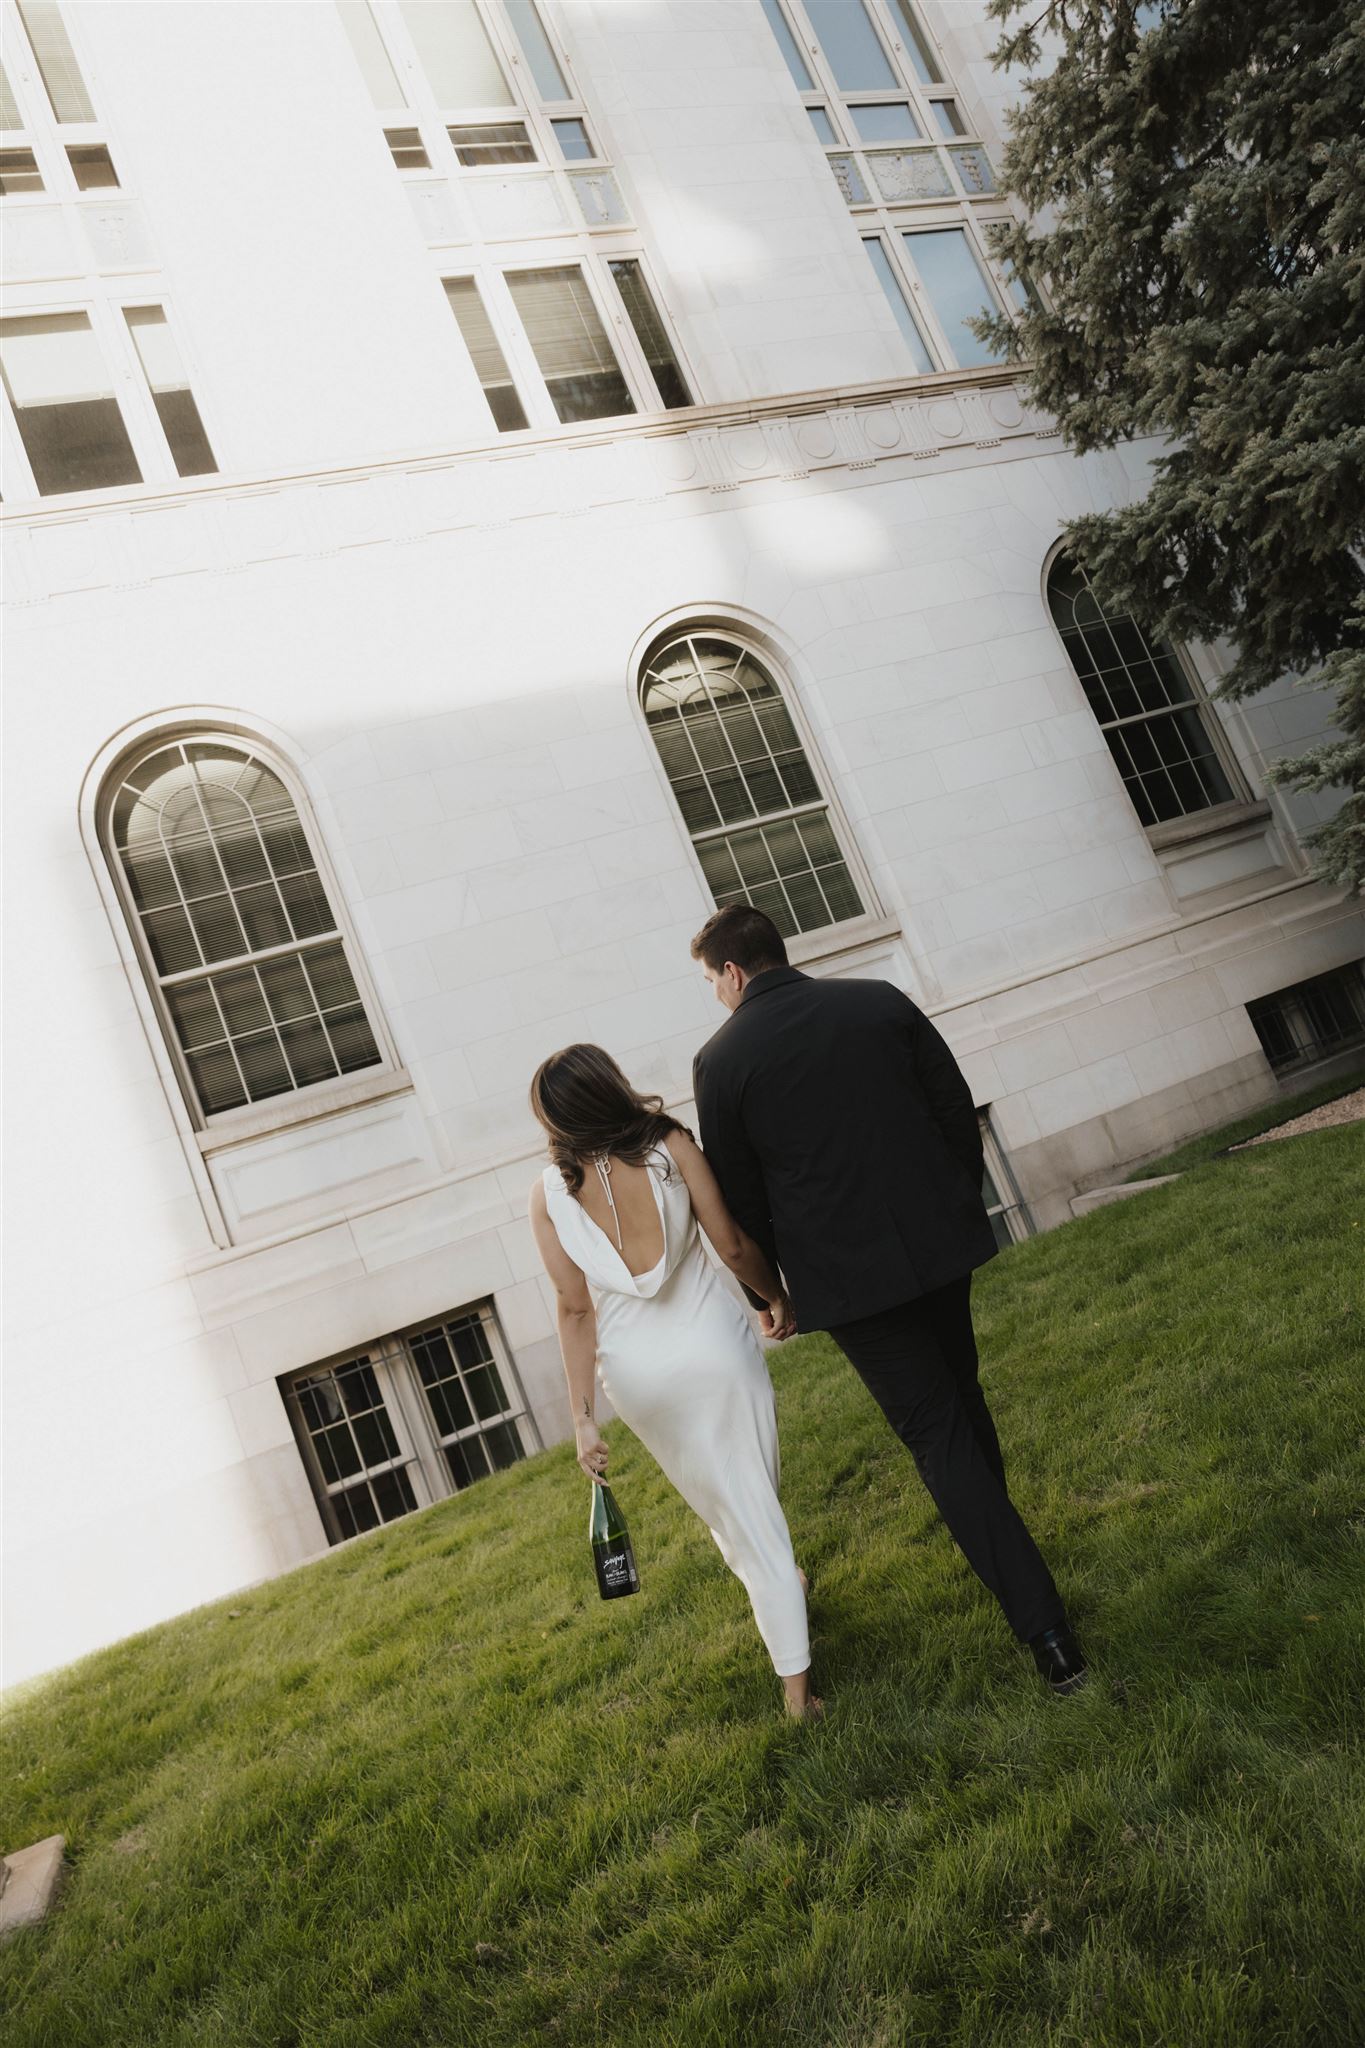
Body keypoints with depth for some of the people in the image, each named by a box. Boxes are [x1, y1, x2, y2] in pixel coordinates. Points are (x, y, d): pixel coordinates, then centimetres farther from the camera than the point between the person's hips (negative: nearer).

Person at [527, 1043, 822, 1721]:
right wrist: (775, 1296, 10)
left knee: (711, 1495, 25)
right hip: (713, 1345, -1)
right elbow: (733, 1244, -9)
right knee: (754, 1501, 12)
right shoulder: (669, 1144, -13)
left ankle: (775, 1585, 48)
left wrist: (582, 1416, -2)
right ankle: (797, 1683, 16)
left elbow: (575, 1308, -8)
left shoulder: (548, 1193, -10)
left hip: (637, 1372, 2)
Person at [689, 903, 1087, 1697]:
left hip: (844, 1273, -4)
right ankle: (1000, 1536, 46)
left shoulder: (721, 1061, -8)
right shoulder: (883, 1001, 1)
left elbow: (740, 1194, -2)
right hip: (941, 1241, 4)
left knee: (937, 1434, 4)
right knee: (962, 1398, 26)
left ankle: (1046, 1630, 4)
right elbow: (959, 1111, 5)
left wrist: (771, 1289, 12)